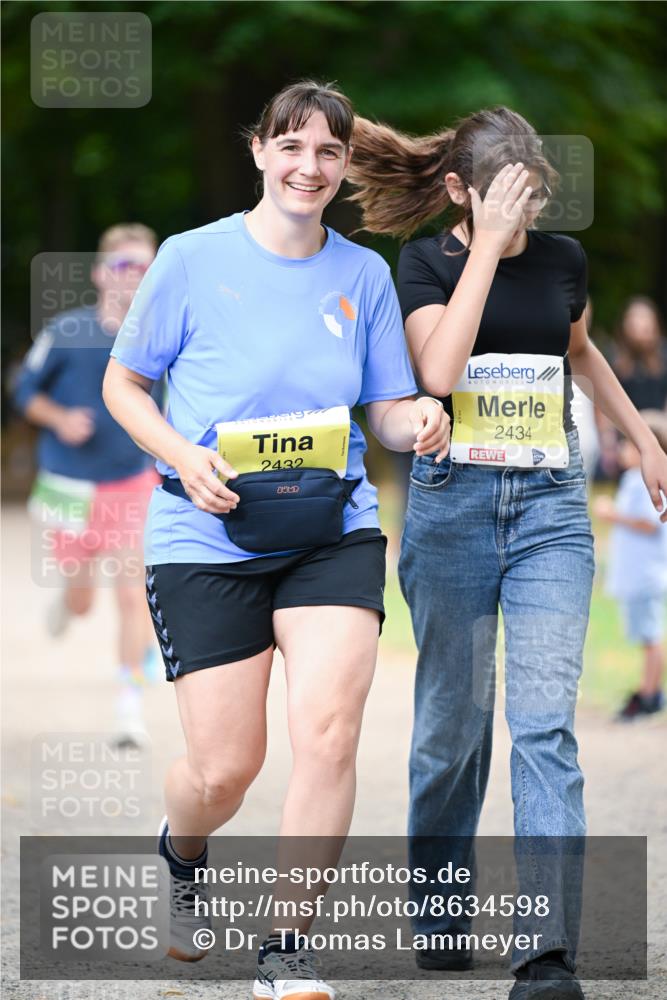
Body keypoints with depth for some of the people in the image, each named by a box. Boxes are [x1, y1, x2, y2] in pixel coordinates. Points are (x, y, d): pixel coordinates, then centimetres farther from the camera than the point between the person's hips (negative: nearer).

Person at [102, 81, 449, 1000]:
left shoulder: (364, 274, 7)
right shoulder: (194, 259, -2)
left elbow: (388, 412, 11)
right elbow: (123, 384, 6)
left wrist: (418, 423, -13)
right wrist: (185, 460, -12)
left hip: (334, 532, 2)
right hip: (207, 539, -2)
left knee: (329, 727, -19)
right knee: (226, 768, -2)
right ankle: (181, 855, 37)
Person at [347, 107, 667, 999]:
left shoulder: (563, 259, 7)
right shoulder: (428, 262, -2)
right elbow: (438, 370, -20)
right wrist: (489, 246, -17)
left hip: (551, 504, 1)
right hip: (453, 500, -1)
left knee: (545, 721, -11)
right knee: (454, 721, 7)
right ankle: (439, 910, 27)